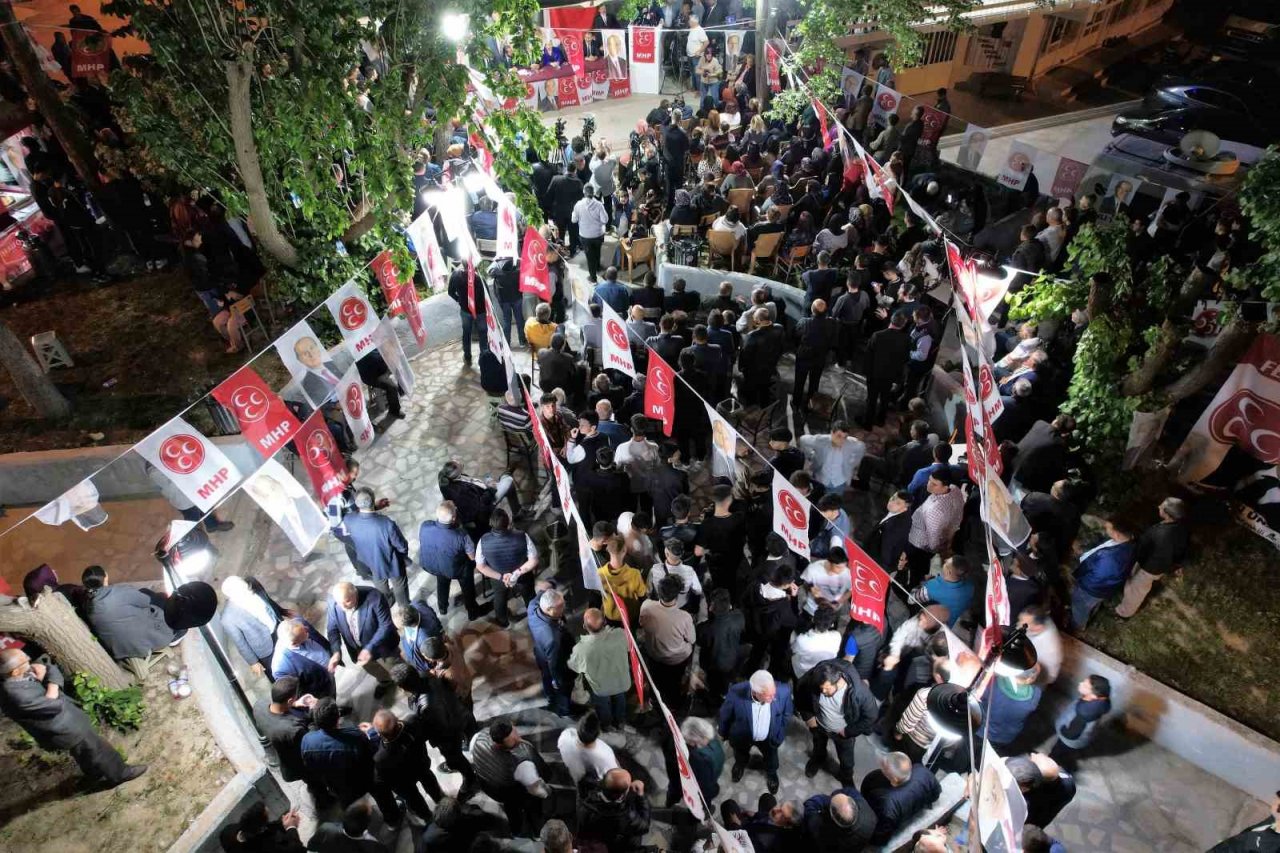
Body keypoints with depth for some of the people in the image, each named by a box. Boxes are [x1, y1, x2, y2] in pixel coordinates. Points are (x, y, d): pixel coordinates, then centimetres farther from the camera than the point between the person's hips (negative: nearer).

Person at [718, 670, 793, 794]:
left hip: (769, 737, 1)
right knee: (740, 754, 32)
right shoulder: (736, 693, -41)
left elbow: (786, 714, -12)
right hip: (742, 736, 0)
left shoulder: (783, 691, -37)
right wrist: (724, 733, 0)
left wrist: (779, 734, 2)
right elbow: (725, 715, -17)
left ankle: (771, 772, 65)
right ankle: (740, 764, 68)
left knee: (771, 756, 31)